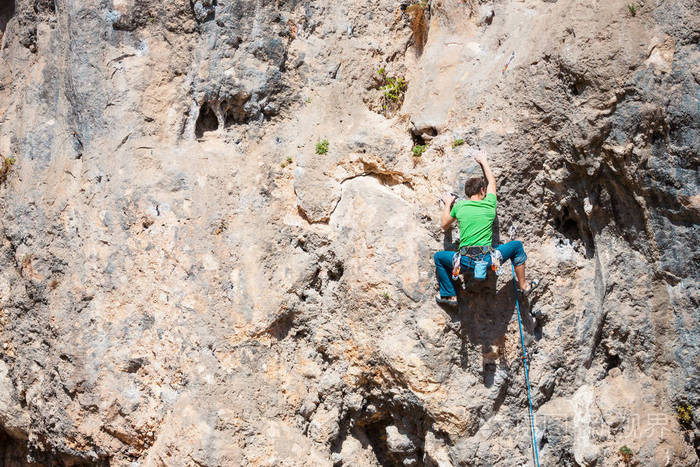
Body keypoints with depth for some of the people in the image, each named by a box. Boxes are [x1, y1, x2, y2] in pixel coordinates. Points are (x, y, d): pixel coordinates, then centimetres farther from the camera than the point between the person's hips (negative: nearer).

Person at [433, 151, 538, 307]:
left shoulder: (459, 206, 5)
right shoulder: (489, 204, 5)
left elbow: (444, 225, 21)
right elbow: (492, 182, 25)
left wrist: (447, 204, 34)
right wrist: (484, 162, 40)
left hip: (465, 262, 0)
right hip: (488, 260, 0)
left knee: (438, 257, 28)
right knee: (516, 246, 24)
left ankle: (449, 296, 23)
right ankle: (523, 287, 29)